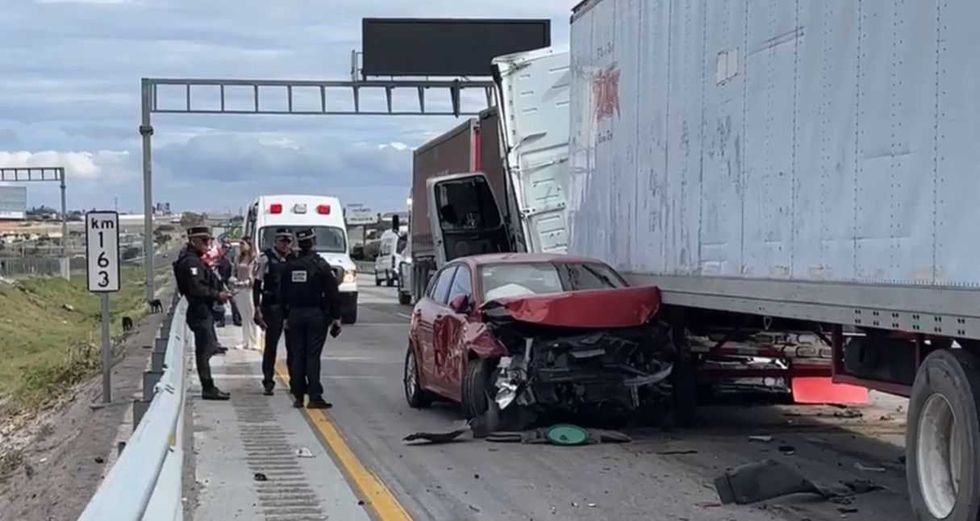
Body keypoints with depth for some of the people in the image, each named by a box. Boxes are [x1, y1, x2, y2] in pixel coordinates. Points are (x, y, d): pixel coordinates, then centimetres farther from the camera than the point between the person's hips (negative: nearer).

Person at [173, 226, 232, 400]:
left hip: (203, 311, 11)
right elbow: (197, 289, -23)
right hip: (200, 312, -11)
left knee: (208, 349, 14)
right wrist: (218, 295, -16)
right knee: (205, 350, -7)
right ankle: (208, 388, -4)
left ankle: (209, 387, 19)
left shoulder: (195, 260, 18)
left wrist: (218, 294, 10)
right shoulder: (191, 261, -16)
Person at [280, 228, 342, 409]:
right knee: (313, 356, -5)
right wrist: (336, 317, -2)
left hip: (295, 314, 4)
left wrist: (286, 317, 17)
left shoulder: (289, 266, 5)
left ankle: (298, 396, 9)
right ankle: (315, 397, -8)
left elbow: (284, 294, 10)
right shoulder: (321, 265, -8)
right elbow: (333, 293, -8)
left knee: (297, 356, 8)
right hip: (316, 314, -4)